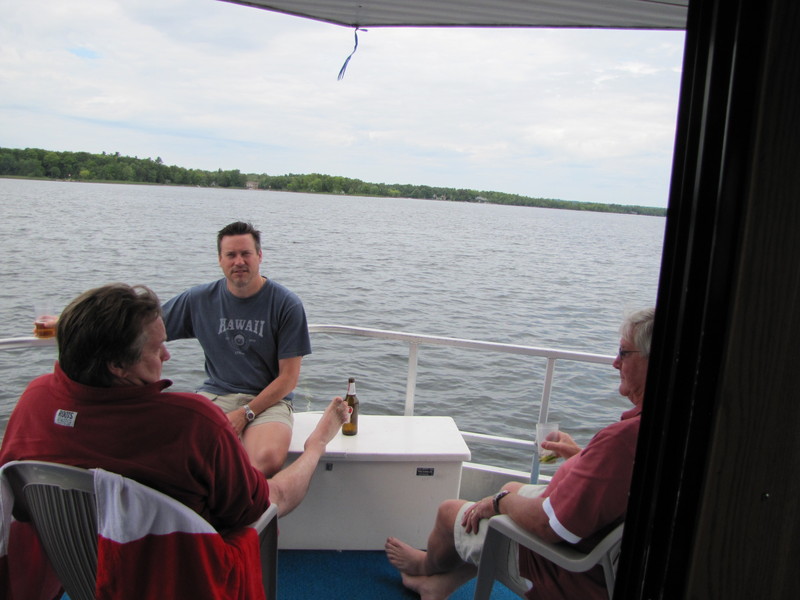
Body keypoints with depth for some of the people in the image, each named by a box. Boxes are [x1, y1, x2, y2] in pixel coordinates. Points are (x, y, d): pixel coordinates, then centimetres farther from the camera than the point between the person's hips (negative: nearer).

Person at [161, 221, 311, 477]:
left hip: (268, 399, -2)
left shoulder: (287, 304, -4)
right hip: (214, 394, 3)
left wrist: (245, 414, -13)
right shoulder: (198, 299, 6)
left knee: (268, 460, -34)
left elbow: (289, 377, -4)